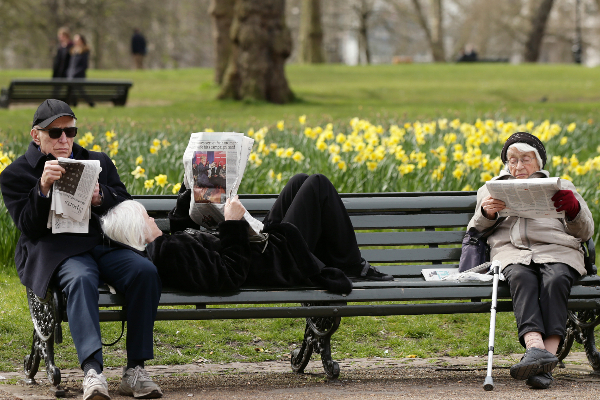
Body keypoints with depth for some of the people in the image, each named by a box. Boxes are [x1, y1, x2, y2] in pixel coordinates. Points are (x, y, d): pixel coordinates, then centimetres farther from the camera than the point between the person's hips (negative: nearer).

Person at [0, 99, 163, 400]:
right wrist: (43, 188, -18)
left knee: (145, 272, -28)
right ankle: (92, 371, -51)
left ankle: (135, 370, -26)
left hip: (102, 244, 4)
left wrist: (100, 197, -6)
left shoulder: (98, 162, 22)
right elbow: (29, 227, -2)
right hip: (54, 251, -4)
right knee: (81, 279, -39)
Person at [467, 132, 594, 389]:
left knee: (555, 281, -36)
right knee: (522, 278, -37)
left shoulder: (561, 187, 30)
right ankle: (535, 347, -58)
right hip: (512, 251, 0)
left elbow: (584, 232, 20)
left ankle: (548, 356, -50)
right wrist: (485, 213, 0)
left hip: (556, 250, 0)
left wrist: (574, 208, -2)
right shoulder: (491, 190, 33)